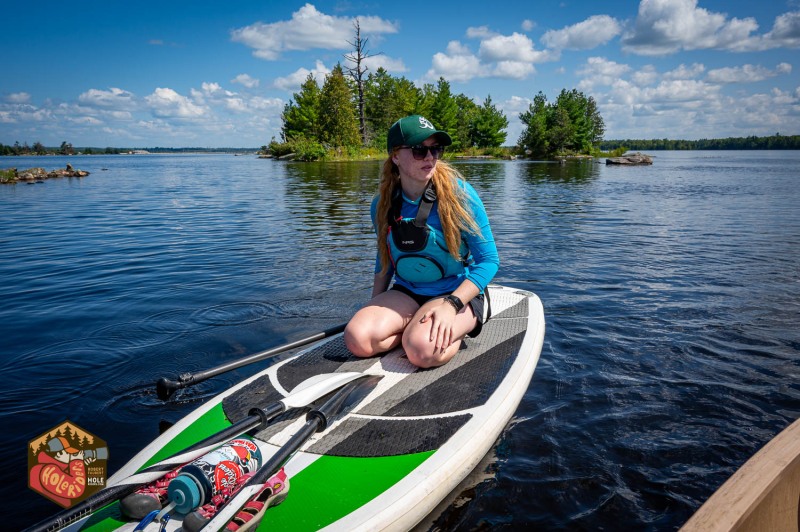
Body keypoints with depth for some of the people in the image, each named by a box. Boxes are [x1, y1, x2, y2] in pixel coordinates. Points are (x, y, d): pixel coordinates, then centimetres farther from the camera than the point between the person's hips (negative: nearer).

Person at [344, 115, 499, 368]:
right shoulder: (382, 204, -1)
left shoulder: (459, 194, -13)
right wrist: (374, 308, 7)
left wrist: (451, 304, -23)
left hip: (457, 293, -3)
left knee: (423, 349, -33)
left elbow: (489, 259, -12)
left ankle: (455, 331, -1)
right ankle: (417, 326, 0)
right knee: (357, 338, -23)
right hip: (407, 293, 4)